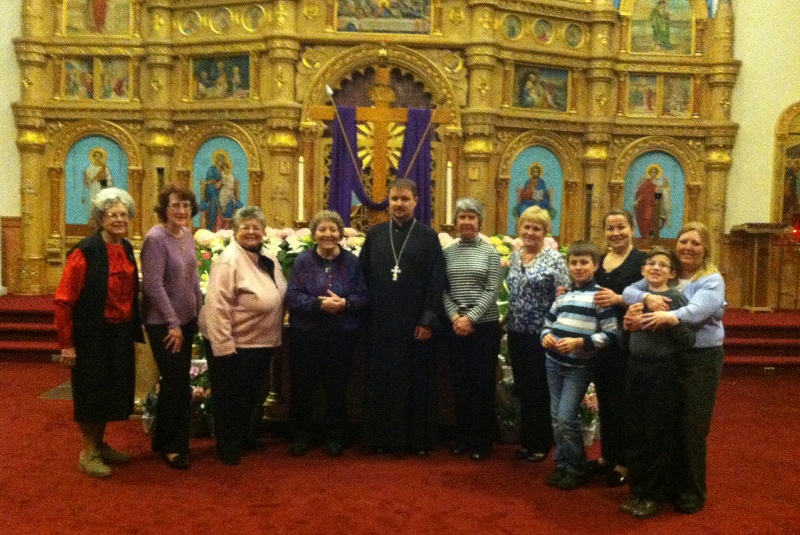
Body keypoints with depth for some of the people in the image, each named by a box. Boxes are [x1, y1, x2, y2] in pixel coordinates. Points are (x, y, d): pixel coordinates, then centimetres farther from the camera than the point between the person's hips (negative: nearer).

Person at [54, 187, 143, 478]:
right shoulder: (85, 252, -15)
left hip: (120, 335, 7)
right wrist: (67, 344, -15)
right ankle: (88, 453, 20)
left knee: (111, 389, 16)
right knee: (91, 391, 5)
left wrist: (134, 332, 11)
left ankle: (100, 444, 33)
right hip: (92, 335, -7)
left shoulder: (126, 249, 6)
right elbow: (63, 301, -14)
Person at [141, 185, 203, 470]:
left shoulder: (187, 235, 6)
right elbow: (153, 285, -21)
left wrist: (199, 310, 11)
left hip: (186, 319, 8)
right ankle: (174, 446, 17)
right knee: (178, 383, -1)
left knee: (177, 382, 15)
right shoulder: (155, 239, -17)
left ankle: (163, 441, 31)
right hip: (163, 323, -7)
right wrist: (173, 323, -19)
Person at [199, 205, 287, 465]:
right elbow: (217, 305, -24)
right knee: (229, 396, 8)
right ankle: (227, 447, 25)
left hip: (262, 342, 8)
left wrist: (276, 334, 15)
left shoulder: (268, 258, 7)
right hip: (234, 344, -8)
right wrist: (223, 346, -25)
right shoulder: (228, 260, -19)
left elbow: (278, 296, 17)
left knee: (253, 394, 22)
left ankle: (246, 436, 41)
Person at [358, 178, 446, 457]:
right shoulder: (374, 234, 8)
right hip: (380, 323, 3)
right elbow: (362, 277, 8)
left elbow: (436, 282, -5)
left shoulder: (428, 236, 0)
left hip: (415, 323, -2)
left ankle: (417, 439, 17)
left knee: (416, 381, 5)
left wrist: (428, 320, -11)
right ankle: (382, 437, 20)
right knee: (380, 381, 8)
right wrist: (364, 313, 1)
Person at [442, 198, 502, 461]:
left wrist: (471, 317, -14)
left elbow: (492, 291, -6)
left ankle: (482, 441, 16)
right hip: (455, 326, 2)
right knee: (459, 383, 9)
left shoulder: (490, 252, 0)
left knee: (483, 384, 4)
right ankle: (462, 437, 22)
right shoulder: (447, 252, 6)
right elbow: (443, 290, 3)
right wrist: (454, 316, -11)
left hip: (485, 326, -2)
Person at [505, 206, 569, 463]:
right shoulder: (515, 256, 8)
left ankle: (541, 443, 20)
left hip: (541, 334, -6)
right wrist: (506, 317, 12)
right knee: (523, 389, 14)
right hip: (516, 332, 6)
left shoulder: (554, 259, -10)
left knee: (539, 391, 5)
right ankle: (526, 439, 28)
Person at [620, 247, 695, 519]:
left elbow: (689, 341, -14)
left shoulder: (676, 298, -7)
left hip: (664, 372, -5)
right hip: (636, 369, 5)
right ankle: (638, 490, 27)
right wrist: (627, 325, -7)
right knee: (635, 433, 11)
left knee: (658, 435, 5)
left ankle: (654, 495, 20)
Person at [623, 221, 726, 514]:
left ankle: (692, 492, 20)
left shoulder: (712, 280, -6)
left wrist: (671, 316, -43)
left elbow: (697, 309, -24)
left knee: (691, 427, 3)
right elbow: (628, 291, -3)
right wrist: (646, 297, -24)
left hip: (700, 359, -4)